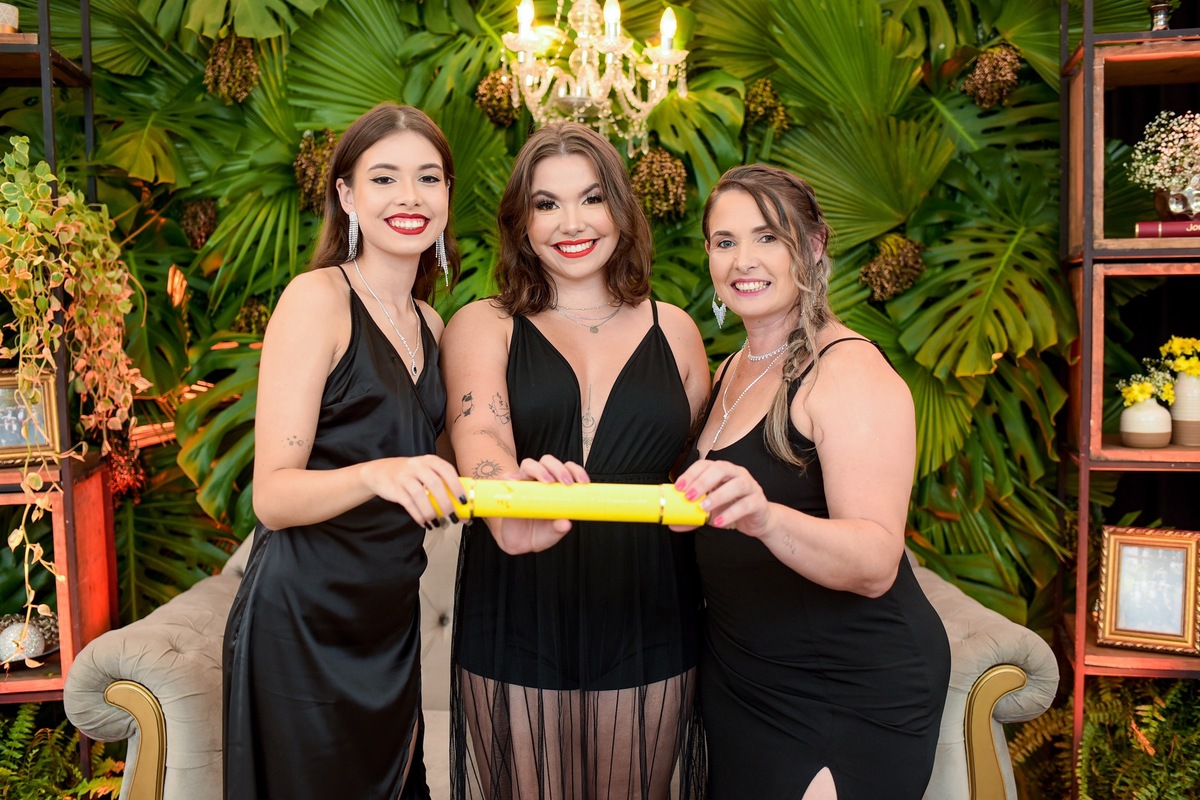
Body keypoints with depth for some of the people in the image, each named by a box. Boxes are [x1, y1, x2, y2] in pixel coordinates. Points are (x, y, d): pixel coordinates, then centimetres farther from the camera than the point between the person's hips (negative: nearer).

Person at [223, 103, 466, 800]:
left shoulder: (429, 324, 9)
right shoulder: (317, 298, -12)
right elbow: (273, 495, -19)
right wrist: (376, 475, -36)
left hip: (393, 616, 7)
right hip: (306, 618, -7)